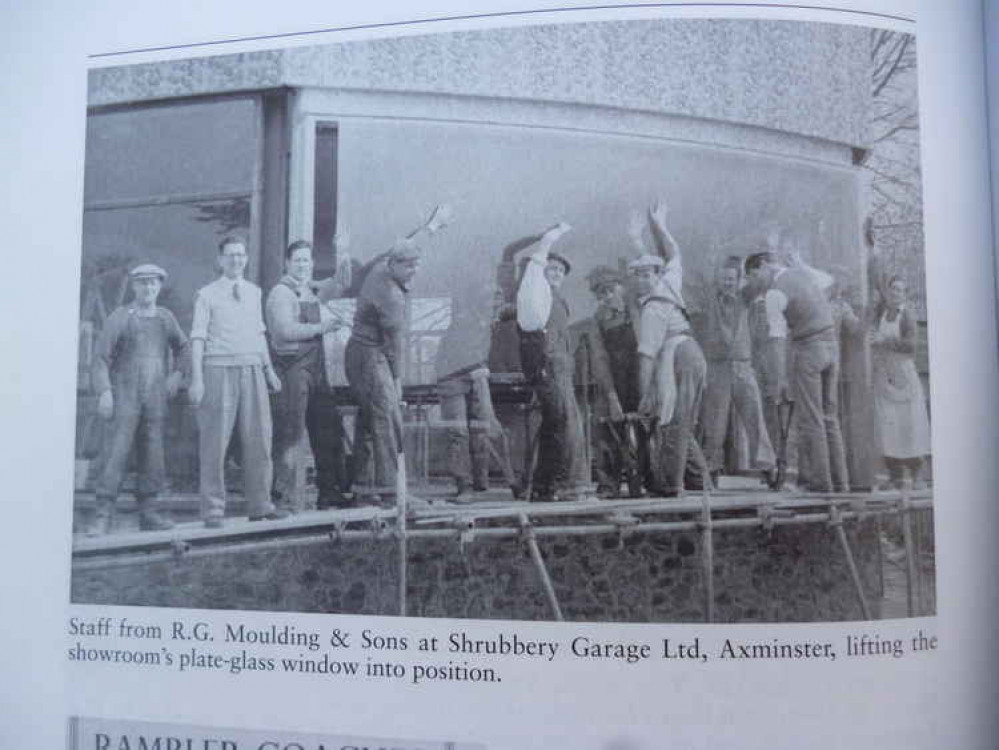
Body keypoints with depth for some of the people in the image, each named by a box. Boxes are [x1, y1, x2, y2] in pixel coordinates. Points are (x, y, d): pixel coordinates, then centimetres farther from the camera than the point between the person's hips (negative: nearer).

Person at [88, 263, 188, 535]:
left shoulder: (165, 317, 9)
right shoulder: (119, 317, -2)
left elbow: (182, 347, 25)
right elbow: (101, 357, -4)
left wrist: (176, 375, 11)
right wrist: (104, 391, -13)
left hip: (157, 398, 4)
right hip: (125, 395, -4)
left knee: (153, 455, 3)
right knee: (118, 452, -11)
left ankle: (147, 513, 11)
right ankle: (103, 514, -7)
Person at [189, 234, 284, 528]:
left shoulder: (254, 292, 15)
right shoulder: (207, 294, 1)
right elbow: (198, 338, -3)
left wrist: (269, 369, 16)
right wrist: (197, 379, -10)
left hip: (252, 369, 4)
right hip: (219, 369, -4)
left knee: (259, 438, 4)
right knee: (214, 441, 0)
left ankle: (260, 505, 14)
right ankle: (213, 509, 8)